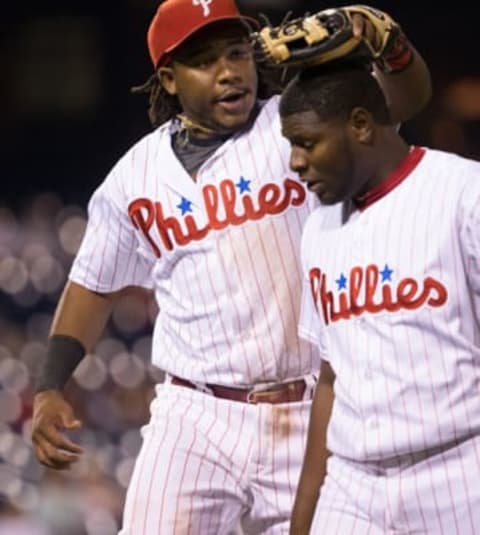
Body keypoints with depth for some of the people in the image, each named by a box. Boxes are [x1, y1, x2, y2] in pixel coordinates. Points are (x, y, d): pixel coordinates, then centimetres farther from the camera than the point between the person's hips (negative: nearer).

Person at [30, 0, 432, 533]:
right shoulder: (135, 174, 8)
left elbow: (407, 96, -14)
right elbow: (94, 285, 18)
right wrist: (49, 389, 8)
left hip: (308, 419, -1)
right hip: (193, 421, 1)